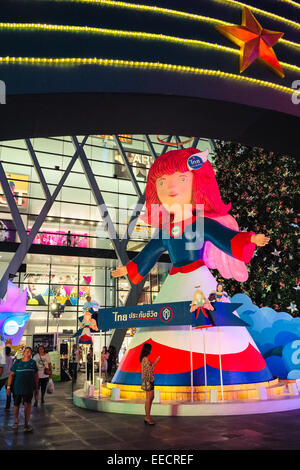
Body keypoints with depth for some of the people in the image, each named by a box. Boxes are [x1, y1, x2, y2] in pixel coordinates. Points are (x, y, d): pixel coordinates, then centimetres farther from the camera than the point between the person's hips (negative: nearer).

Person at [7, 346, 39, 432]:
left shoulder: (33, 362, 7)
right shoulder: (17, 362, 3)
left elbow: (36, 376, 11)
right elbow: (11, 374, 4)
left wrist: (36, 388, 10)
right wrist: (8, 386, -3)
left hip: (29, 387, 0)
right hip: (17, 387, 0)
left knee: (28, 404, -8)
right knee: (16, 405, 7)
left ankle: (26, 423, 3)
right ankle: (16, 421, 29)